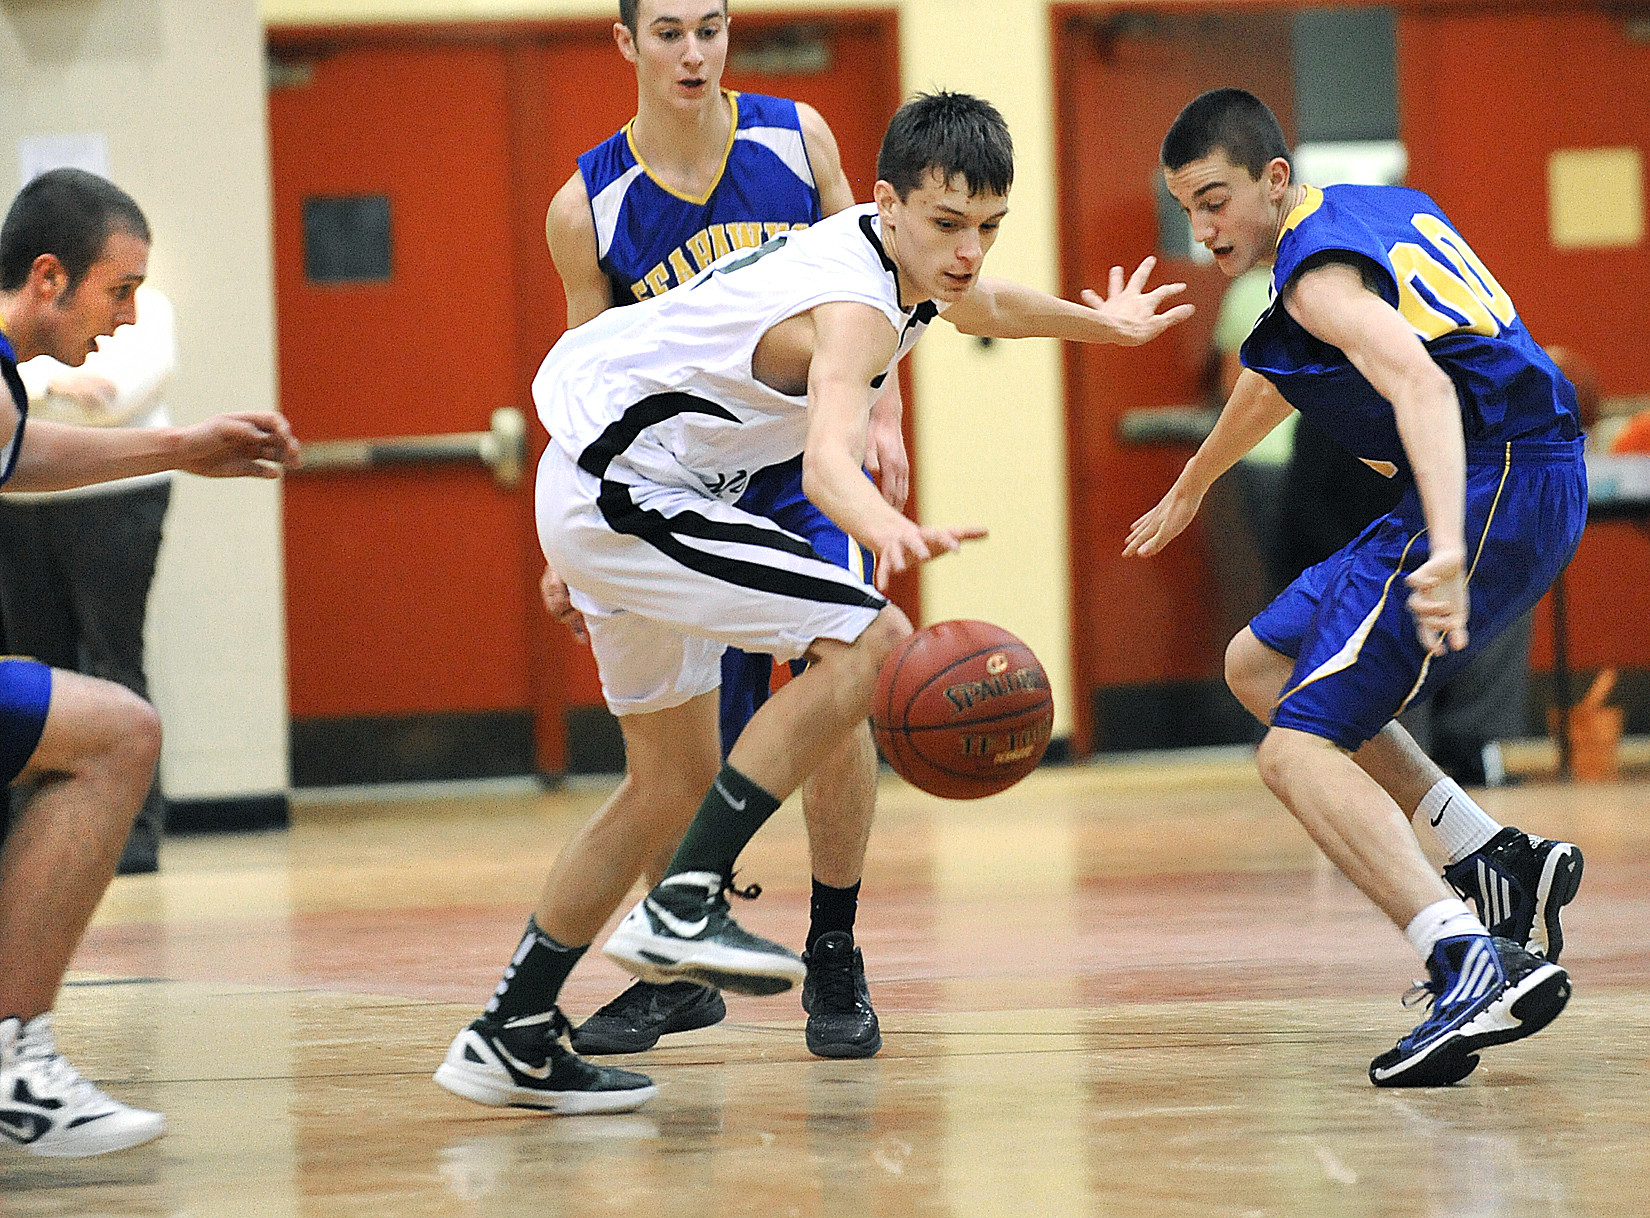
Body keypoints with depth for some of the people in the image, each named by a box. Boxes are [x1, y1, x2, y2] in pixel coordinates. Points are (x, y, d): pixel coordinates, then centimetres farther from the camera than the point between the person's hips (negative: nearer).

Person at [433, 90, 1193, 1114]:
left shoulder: (903, 255, 5)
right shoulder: (854, 308, -26)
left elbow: (983, 306, 31)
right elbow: (829, 452, -47)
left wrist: (1106, 324, 48)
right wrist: (891, 532, -68)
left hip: (610, 494, 11)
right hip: (624, 491, -11)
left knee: (674, 782, 17)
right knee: (869, 639, -23)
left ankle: (512, 1039, 21)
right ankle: (683, 907, -24)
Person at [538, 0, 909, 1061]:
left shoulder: (796, 137, -4)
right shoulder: (588, 208, -7)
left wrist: (882, 417, -2)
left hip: (814, 467, 0)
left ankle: (835, 963, 1)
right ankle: (678, 973, 23)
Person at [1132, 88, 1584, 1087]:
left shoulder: (1320, 271, -12)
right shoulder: (1383, 208, 19)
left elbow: (1420, 382, -31)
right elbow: (1280, 378, 38)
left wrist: (1448, 554, -46)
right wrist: (1191, 488, 53)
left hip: (1493, 491, -10)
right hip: (1529, 485, 10)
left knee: (1299, 753, -16)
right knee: (1259, 665, 22)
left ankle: (1478, 966, -37)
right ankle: (1497, 860, 11)